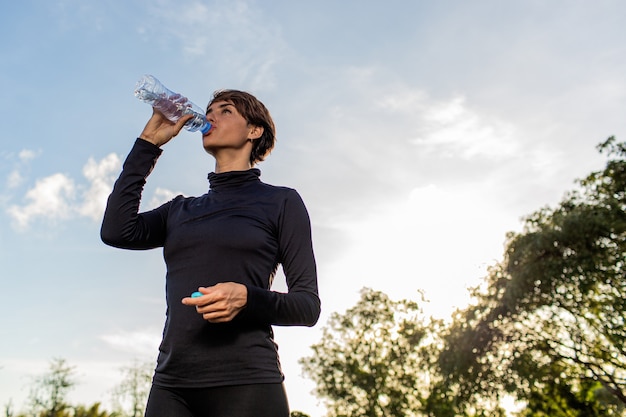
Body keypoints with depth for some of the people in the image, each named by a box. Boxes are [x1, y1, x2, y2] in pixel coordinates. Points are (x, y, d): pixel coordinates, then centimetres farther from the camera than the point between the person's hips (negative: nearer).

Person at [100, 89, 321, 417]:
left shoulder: (281, 201, 4)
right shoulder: (180, 210, 17)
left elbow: (308, 305, 0)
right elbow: (116, 231, -1)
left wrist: (247, 298, -20)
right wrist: (148, 143, 7)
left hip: (246, 383, -4)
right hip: (171, 385, 4)